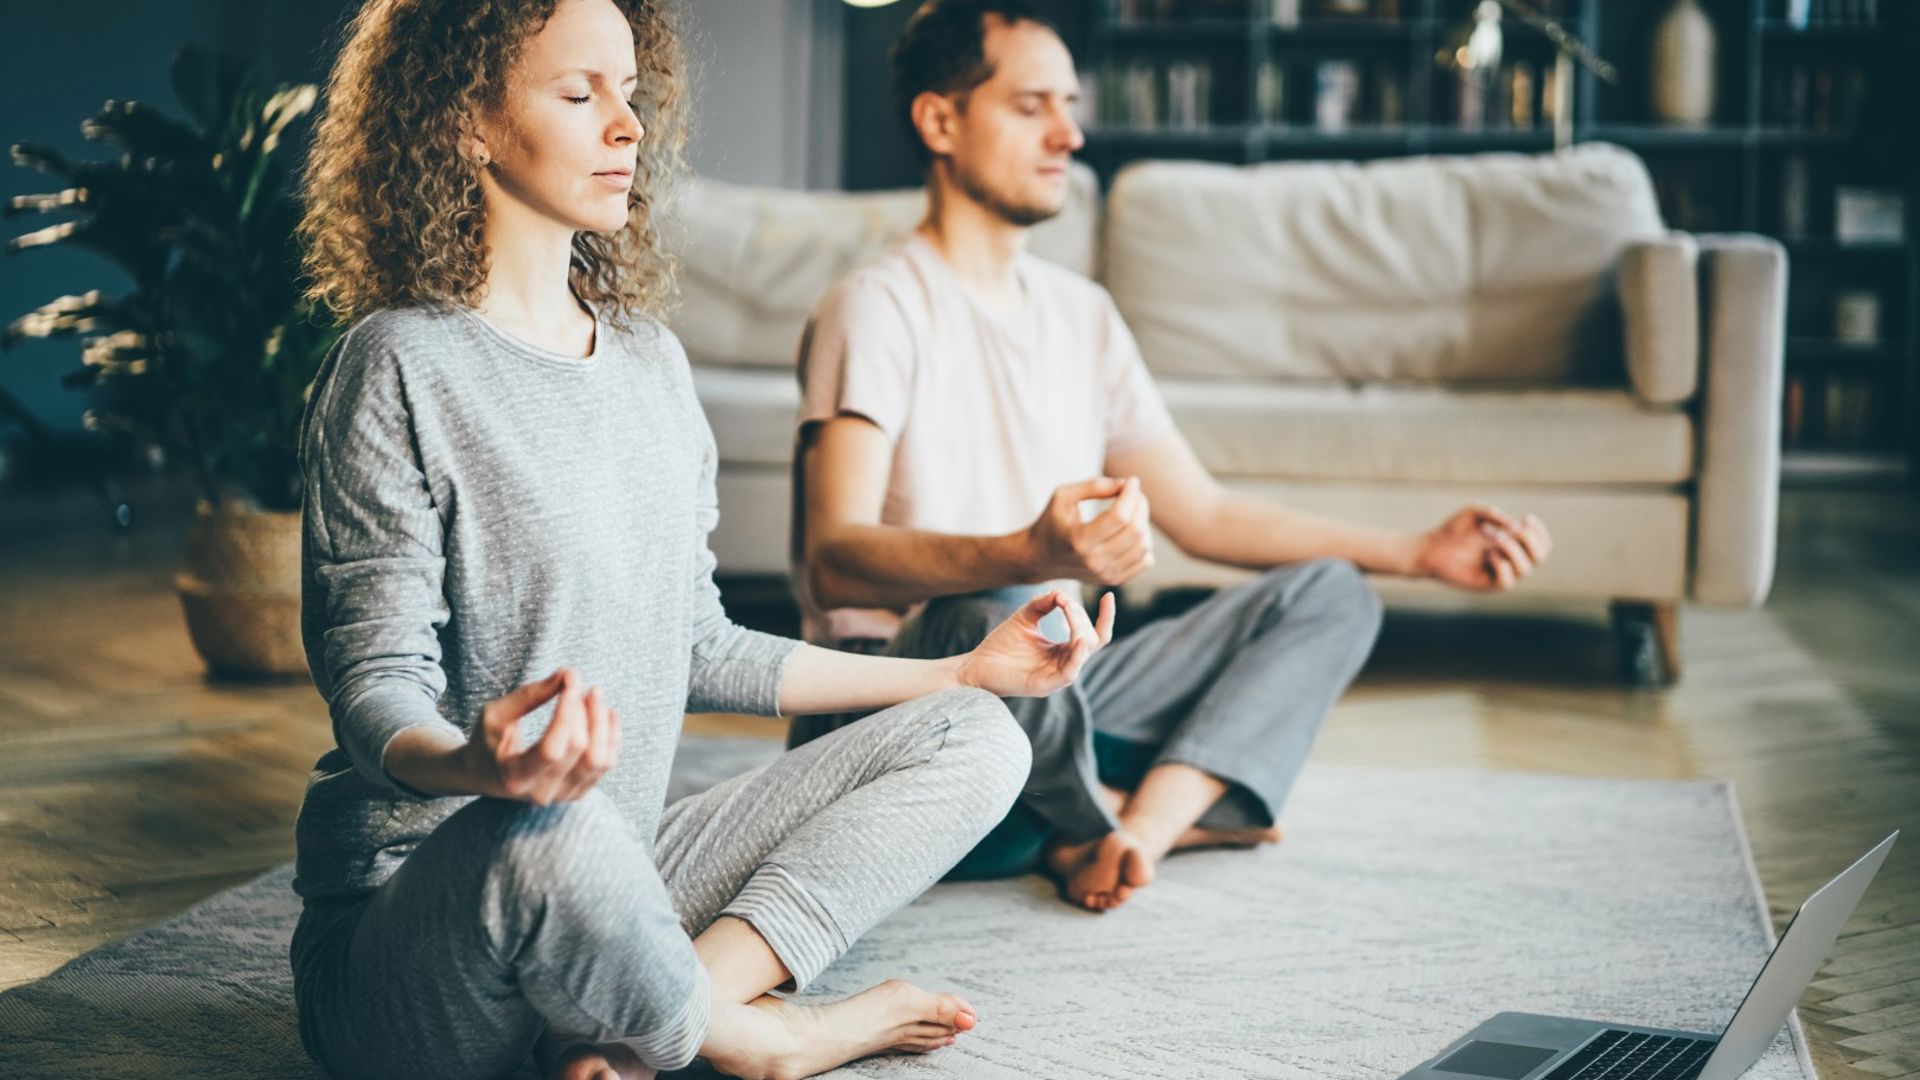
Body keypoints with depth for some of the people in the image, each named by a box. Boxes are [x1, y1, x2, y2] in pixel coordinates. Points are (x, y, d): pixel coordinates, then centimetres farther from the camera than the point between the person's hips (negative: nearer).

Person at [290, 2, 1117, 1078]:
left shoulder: (650, 358, 12)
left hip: (611, 882, 8)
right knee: (551, 833, -42)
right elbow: (376, 686, -15)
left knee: (973, 741, 0)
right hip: (406, 901, -8)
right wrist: (477, 766, -40)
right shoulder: (403, 367, -11)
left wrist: (969, 668, 16)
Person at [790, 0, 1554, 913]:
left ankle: (1133, 828, -21)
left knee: (1329, 594, 1)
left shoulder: (1081, 313, 15)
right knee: (995, 622, -40)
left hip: (1048, 695, 8)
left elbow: (1201, 514, 19)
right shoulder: (880, 308, -10)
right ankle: (1160, 813, -8)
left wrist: (1419, 552, 12)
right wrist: (1030, 554, -44)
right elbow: (834, 561, -25)